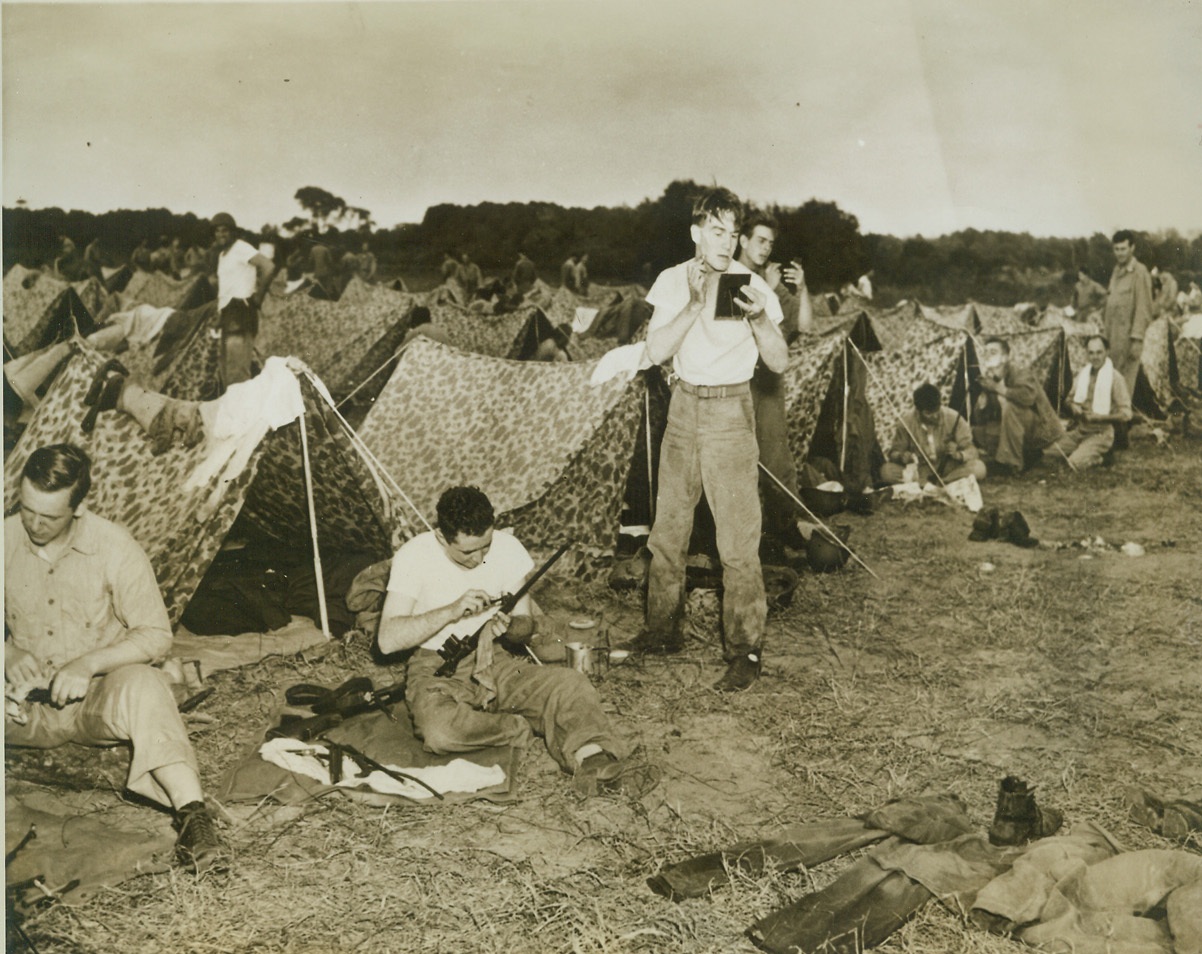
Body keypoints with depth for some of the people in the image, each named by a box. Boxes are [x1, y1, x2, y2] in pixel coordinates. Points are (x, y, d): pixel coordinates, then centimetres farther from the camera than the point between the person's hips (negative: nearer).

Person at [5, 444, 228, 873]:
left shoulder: (114, 546, -12)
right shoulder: (7, 539, -3)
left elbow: (155, 636, -10)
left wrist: (89, 664, -23)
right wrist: (8, 653, -13)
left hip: (100, 697, -3)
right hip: (26, 703, 4)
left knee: (143, 684, -38)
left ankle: (192, 812, -42)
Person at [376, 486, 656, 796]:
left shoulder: (508, 547, -2)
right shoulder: (414, 556, -12)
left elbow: (527, 627, 7)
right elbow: (388, 639, -19)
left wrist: (510, 627, -18)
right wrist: (452, 611, -28)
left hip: (495, 663, 3)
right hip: (437, 671, -3)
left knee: (572, 685, -24)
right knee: (440, 731, -36)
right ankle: (525, 727, -16)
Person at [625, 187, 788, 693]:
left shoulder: (752, 285, -5)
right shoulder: (672, 281, 3)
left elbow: (779, 362, -7)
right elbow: (656, 351, -7)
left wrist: (759, 319, -24)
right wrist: (694, 305, -18)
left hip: (730, 413, -4)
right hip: (683, 408, 4)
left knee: (738, 539, -6)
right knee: (667, 529, 12)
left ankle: (745, 651, 3)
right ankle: (663, 630, 27)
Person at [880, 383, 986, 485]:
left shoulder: (954, 419, -10)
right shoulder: (906, 422, -10)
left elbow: (971, 450, -8)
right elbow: (894, 452, -2)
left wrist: (958, 454, -31)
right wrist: (901, 457, -27)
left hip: (949, 469, 0)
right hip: (918, 471, 0)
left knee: (978, 467, -28)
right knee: (886, 470, -26)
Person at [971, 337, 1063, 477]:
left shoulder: (1020, 375, -16)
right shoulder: (991, 381, 2)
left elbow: (1028, 396, -41)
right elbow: (981, 421, -1)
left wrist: (998, 388, -29)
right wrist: (984, 392, -14)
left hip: (1040, 432, -7)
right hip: (1019, 433, 7)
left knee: (1009, 405, -31)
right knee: (977, 432, -6)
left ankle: (1012, 463, -22)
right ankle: (1028, 457, 2)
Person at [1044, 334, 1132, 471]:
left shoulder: (1116, 379, -8)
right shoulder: (1082, 374, 9)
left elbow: (1126, 414, -11)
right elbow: (1070, 399, 22)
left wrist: (1098, 416, -19)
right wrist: (1072, 406, -3)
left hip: (1100, 434, -5)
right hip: (1077, 430, 6)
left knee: (1075, 463, -29)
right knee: (1046, 453, -15)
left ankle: (1097, 457, 1)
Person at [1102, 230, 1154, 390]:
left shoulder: (1139, 272, -10)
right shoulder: (1116, 270, 14)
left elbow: (1144, 309, -13)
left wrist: (1137, 339, -17)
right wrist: (1104, 329, 15)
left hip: (1128, 335, -7)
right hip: (1112, 335, 7)